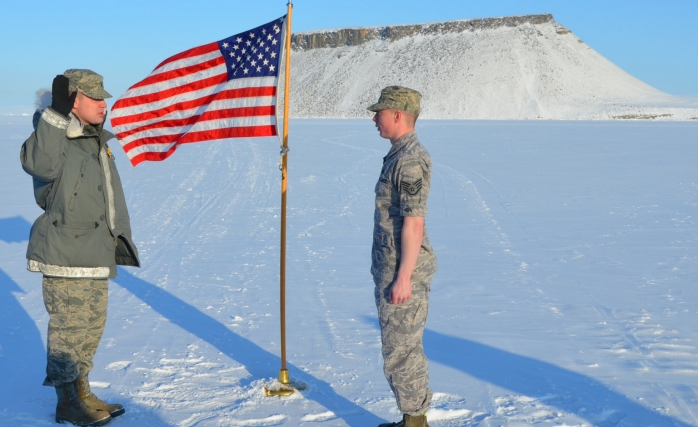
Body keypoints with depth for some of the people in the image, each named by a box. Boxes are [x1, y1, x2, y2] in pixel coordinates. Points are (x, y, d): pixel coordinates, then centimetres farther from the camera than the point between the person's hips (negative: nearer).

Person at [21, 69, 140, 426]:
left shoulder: (98, 142, 15)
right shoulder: (55, 141, -13)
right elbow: (38, 163, -39)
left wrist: (120, 239, 23)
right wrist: (56, 113, -38)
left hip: (96, 256, 9)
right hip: (65, 256, -9)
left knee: (93, 327, 16)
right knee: (69, 329, -1)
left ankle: (81, 392, 30)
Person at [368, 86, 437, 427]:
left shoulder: (410, 160, -19)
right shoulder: (400, 156, 13)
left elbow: (414, 223, -22)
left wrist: (403, 277, -22)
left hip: (402, 272, -10)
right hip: (394, 269, 10)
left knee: (401, 351, -2)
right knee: (404, 347, 16)